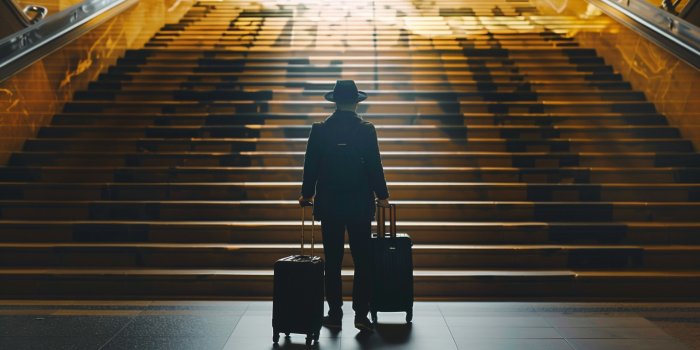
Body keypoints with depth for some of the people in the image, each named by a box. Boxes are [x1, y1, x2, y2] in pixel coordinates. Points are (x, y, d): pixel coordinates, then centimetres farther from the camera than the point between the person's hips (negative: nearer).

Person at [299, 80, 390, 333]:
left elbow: (311, 166, 1)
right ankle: (361, 314, 7)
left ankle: (335, 315, 14)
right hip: (360, 205, -1)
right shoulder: (366, 129, -5)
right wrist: (382, 195, 10)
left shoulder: (319, 129, -2)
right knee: (362, 261, 7)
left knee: (333, 262, 8)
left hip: (329, 204, 1)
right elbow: (375, 165, -4)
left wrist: (306, 194, 16)